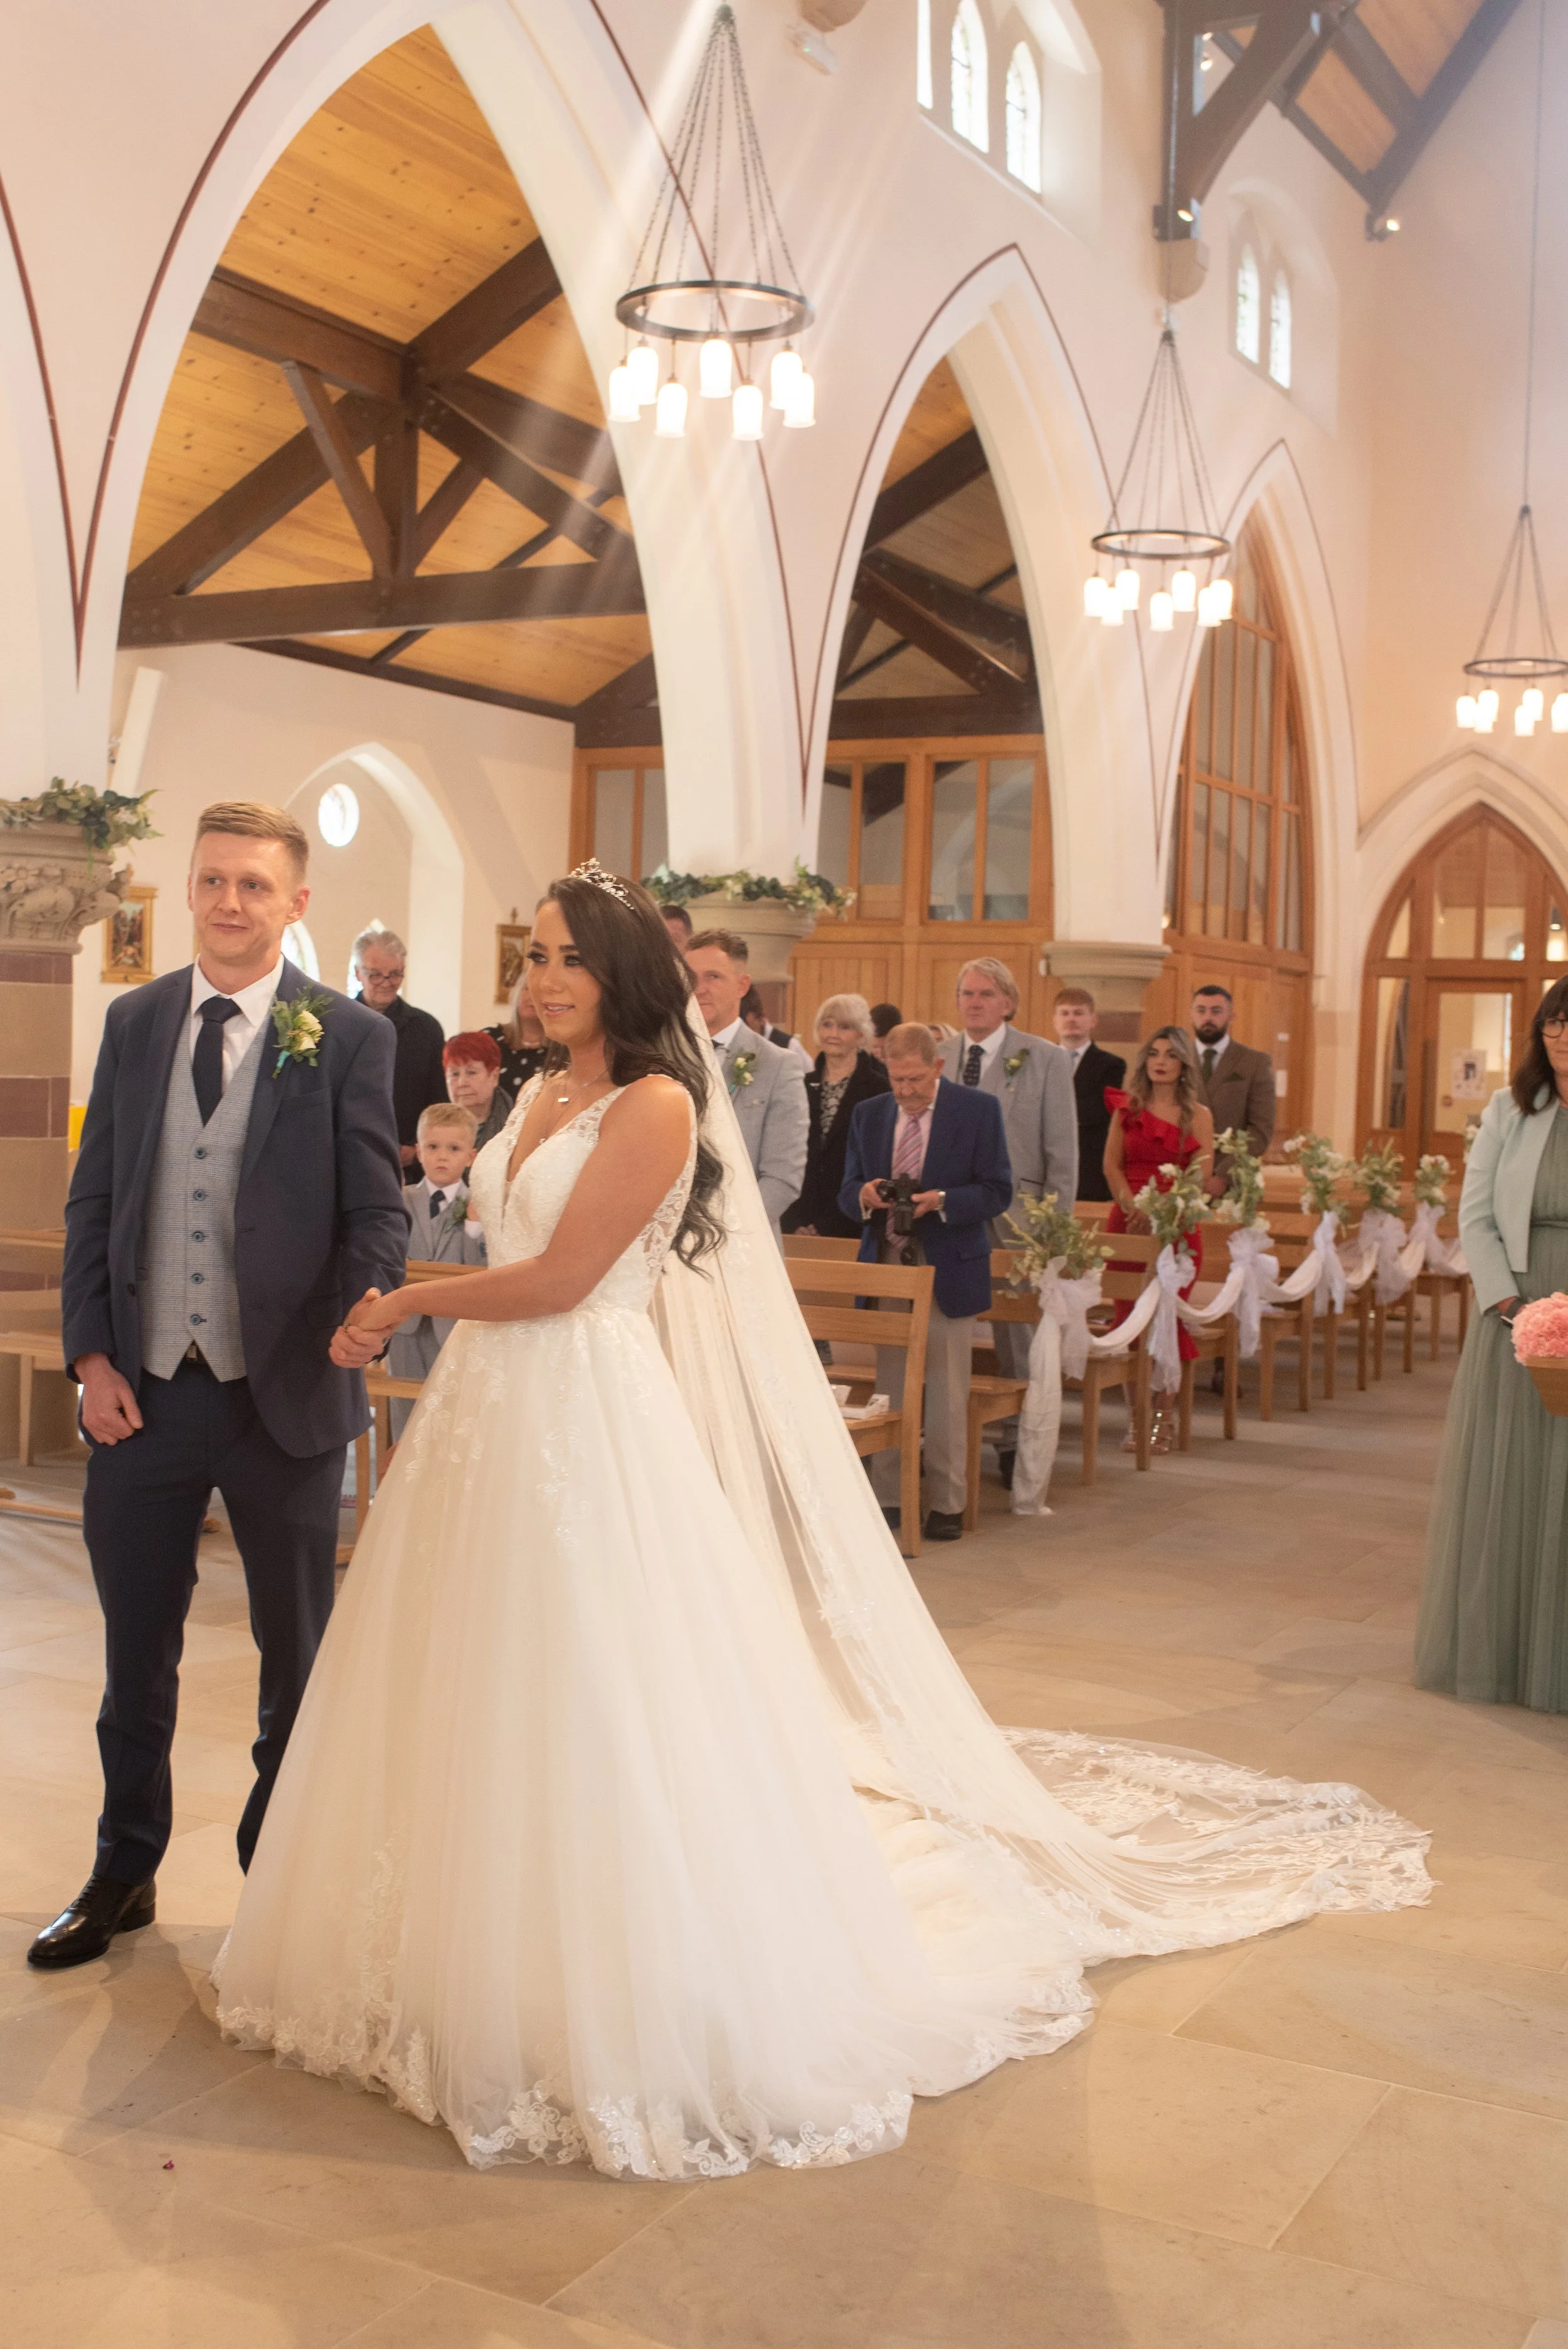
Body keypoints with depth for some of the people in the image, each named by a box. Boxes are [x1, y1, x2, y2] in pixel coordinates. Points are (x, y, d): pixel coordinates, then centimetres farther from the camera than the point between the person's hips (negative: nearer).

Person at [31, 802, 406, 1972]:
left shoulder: (351, 1037, -5)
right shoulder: (134, 1020, 6)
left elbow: (378, 1209, -6)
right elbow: (93, 1199, 7)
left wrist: (362, 1315, -25)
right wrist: (91, 1354, -1)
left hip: (285, 1394, -3)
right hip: (143, 1391, 3)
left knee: (298, 1657, 12)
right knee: (136, 1654, 16)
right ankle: (124, 1873, 36)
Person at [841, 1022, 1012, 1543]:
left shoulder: (979, 1110, -3)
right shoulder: (868, 1115, 9)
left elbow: (997, 1191, -7)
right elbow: (847, 1193, 10)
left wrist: (939, 1201, -22)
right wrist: (865, 1195, -14)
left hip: (948, 1271, -3)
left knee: (947, 1396, 2)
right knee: (888, 1391, 8)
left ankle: (948, 1504, 11)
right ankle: (887, 1499, 15)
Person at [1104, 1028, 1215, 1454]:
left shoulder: (1198, 1116, 4)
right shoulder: (1127, 1108, 10)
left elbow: (1200, 1177, -3)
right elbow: (1112, 1166, 5)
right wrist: (1131, 1205, -11)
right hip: (1127, 1222, 2)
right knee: (1129, 1317, -1)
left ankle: (1164, 1416, 5)